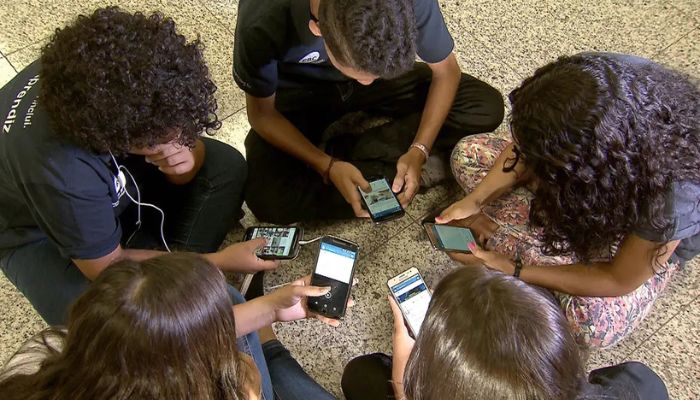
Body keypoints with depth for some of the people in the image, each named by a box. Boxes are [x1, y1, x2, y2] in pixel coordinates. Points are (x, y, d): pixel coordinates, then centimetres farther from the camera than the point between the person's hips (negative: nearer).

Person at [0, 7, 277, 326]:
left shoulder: (115, 76, -30)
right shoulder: (60, 169, -43)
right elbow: (109, 268, -27)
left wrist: (185, 159, -36)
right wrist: (218, 261, -23)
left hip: (116, 174, 6)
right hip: (39, 235, -5)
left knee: (226, 166, -11)